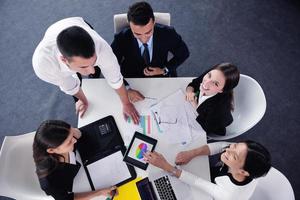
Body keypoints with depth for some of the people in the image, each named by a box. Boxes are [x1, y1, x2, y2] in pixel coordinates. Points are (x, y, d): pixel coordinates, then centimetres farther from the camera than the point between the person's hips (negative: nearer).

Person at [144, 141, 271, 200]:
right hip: (216, 171, 4)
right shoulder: (244, 154, -35)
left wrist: (165, 166, -34)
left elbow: (195, 182, -35)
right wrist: (192, 153, -33)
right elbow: (221, 145, -23)